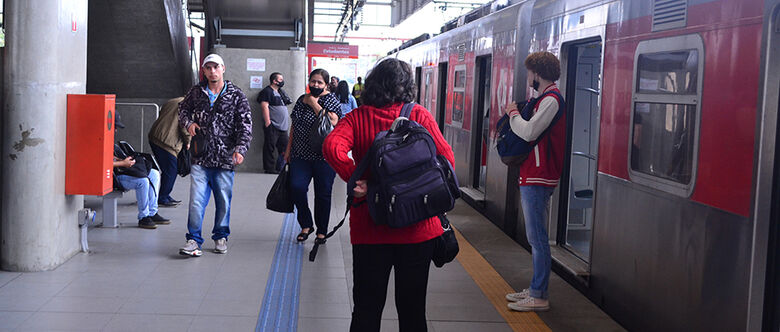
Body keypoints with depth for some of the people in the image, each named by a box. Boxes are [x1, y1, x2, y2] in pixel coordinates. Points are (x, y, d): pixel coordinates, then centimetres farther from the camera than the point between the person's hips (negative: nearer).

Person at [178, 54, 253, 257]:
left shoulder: (236, 95, 0)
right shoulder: (196, 92, 7)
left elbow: (245, 125, -3)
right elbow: (183, 109, 26)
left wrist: (240, 149, -16)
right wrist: (188, 123, 4)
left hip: (225, 158, -1)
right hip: (201, 157, 1)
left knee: (223, 200, 8)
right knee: (196, 199, -5)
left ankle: (220, 237, 25)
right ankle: (194, 239, 5)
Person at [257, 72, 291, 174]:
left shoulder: (279, 92, 22)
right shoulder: (267, 91, -6)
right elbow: (264, 106, -15)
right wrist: (267, 122, -21)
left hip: (282, 126, 9)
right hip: (273, 126, -9)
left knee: (284, 148, 8)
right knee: (270, 147, -5)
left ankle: (279, 168, 14)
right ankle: (269, 168, -2)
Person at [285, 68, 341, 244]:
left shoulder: (331, 100, -3)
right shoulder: (301, 100, 14)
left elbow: (332, 121, -21)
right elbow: (294, 126, 20)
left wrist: (314, 104, -13)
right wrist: (289, 149, 18)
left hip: (324, 156, -4)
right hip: (301, 155, 4)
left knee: (322, 194, 1)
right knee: (297, 187, -11)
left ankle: (321, 231, 15)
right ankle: (306, 225, 8)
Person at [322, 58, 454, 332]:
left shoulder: (358, 117, -3)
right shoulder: (419, 115, -2)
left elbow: (332, 147, -20)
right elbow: (446, 158, -7)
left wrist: (357, 181, -14)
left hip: (370, 227, 0)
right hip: (417, 227, 0)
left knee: (367, 308, 13)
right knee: (412, 308, 14)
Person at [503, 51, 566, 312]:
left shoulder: (551, 100, -15)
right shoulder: (546, 99, 17)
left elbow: (529, 132, -25)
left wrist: (513, 114, -9)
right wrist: (516, 116, 6)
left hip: (538, 178, -11)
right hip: (532, 176, 11)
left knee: (537, 237, -7)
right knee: (535, 237, 15)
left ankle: (539, 297, -2)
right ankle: (536, 289, 24)